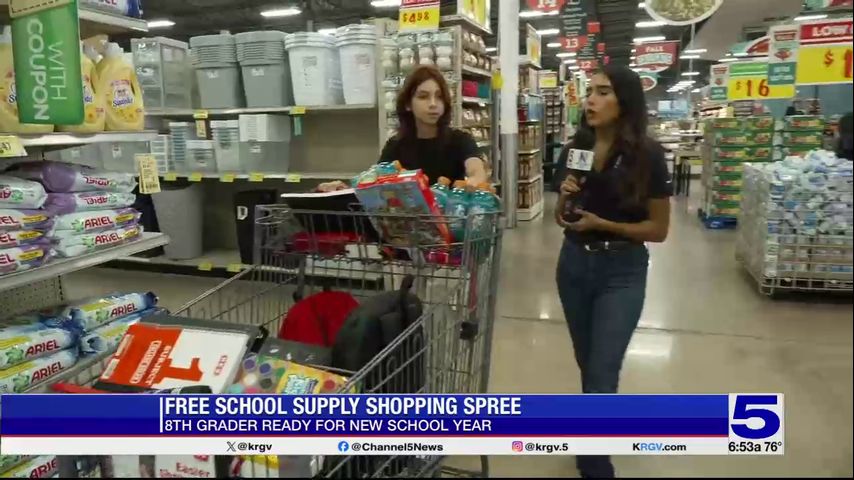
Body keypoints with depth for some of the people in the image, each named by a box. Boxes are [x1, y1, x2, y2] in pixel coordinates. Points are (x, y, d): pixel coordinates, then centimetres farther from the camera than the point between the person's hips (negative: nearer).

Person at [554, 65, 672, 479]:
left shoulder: (646, 155, -11)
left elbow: (658, 229, -9)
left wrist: (602, 223, -20)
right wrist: (565, 196, -11)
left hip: (622, 270, -5)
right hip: (574, 263, 5)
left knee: (602, 372, -4)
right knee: (586, 361, 18)